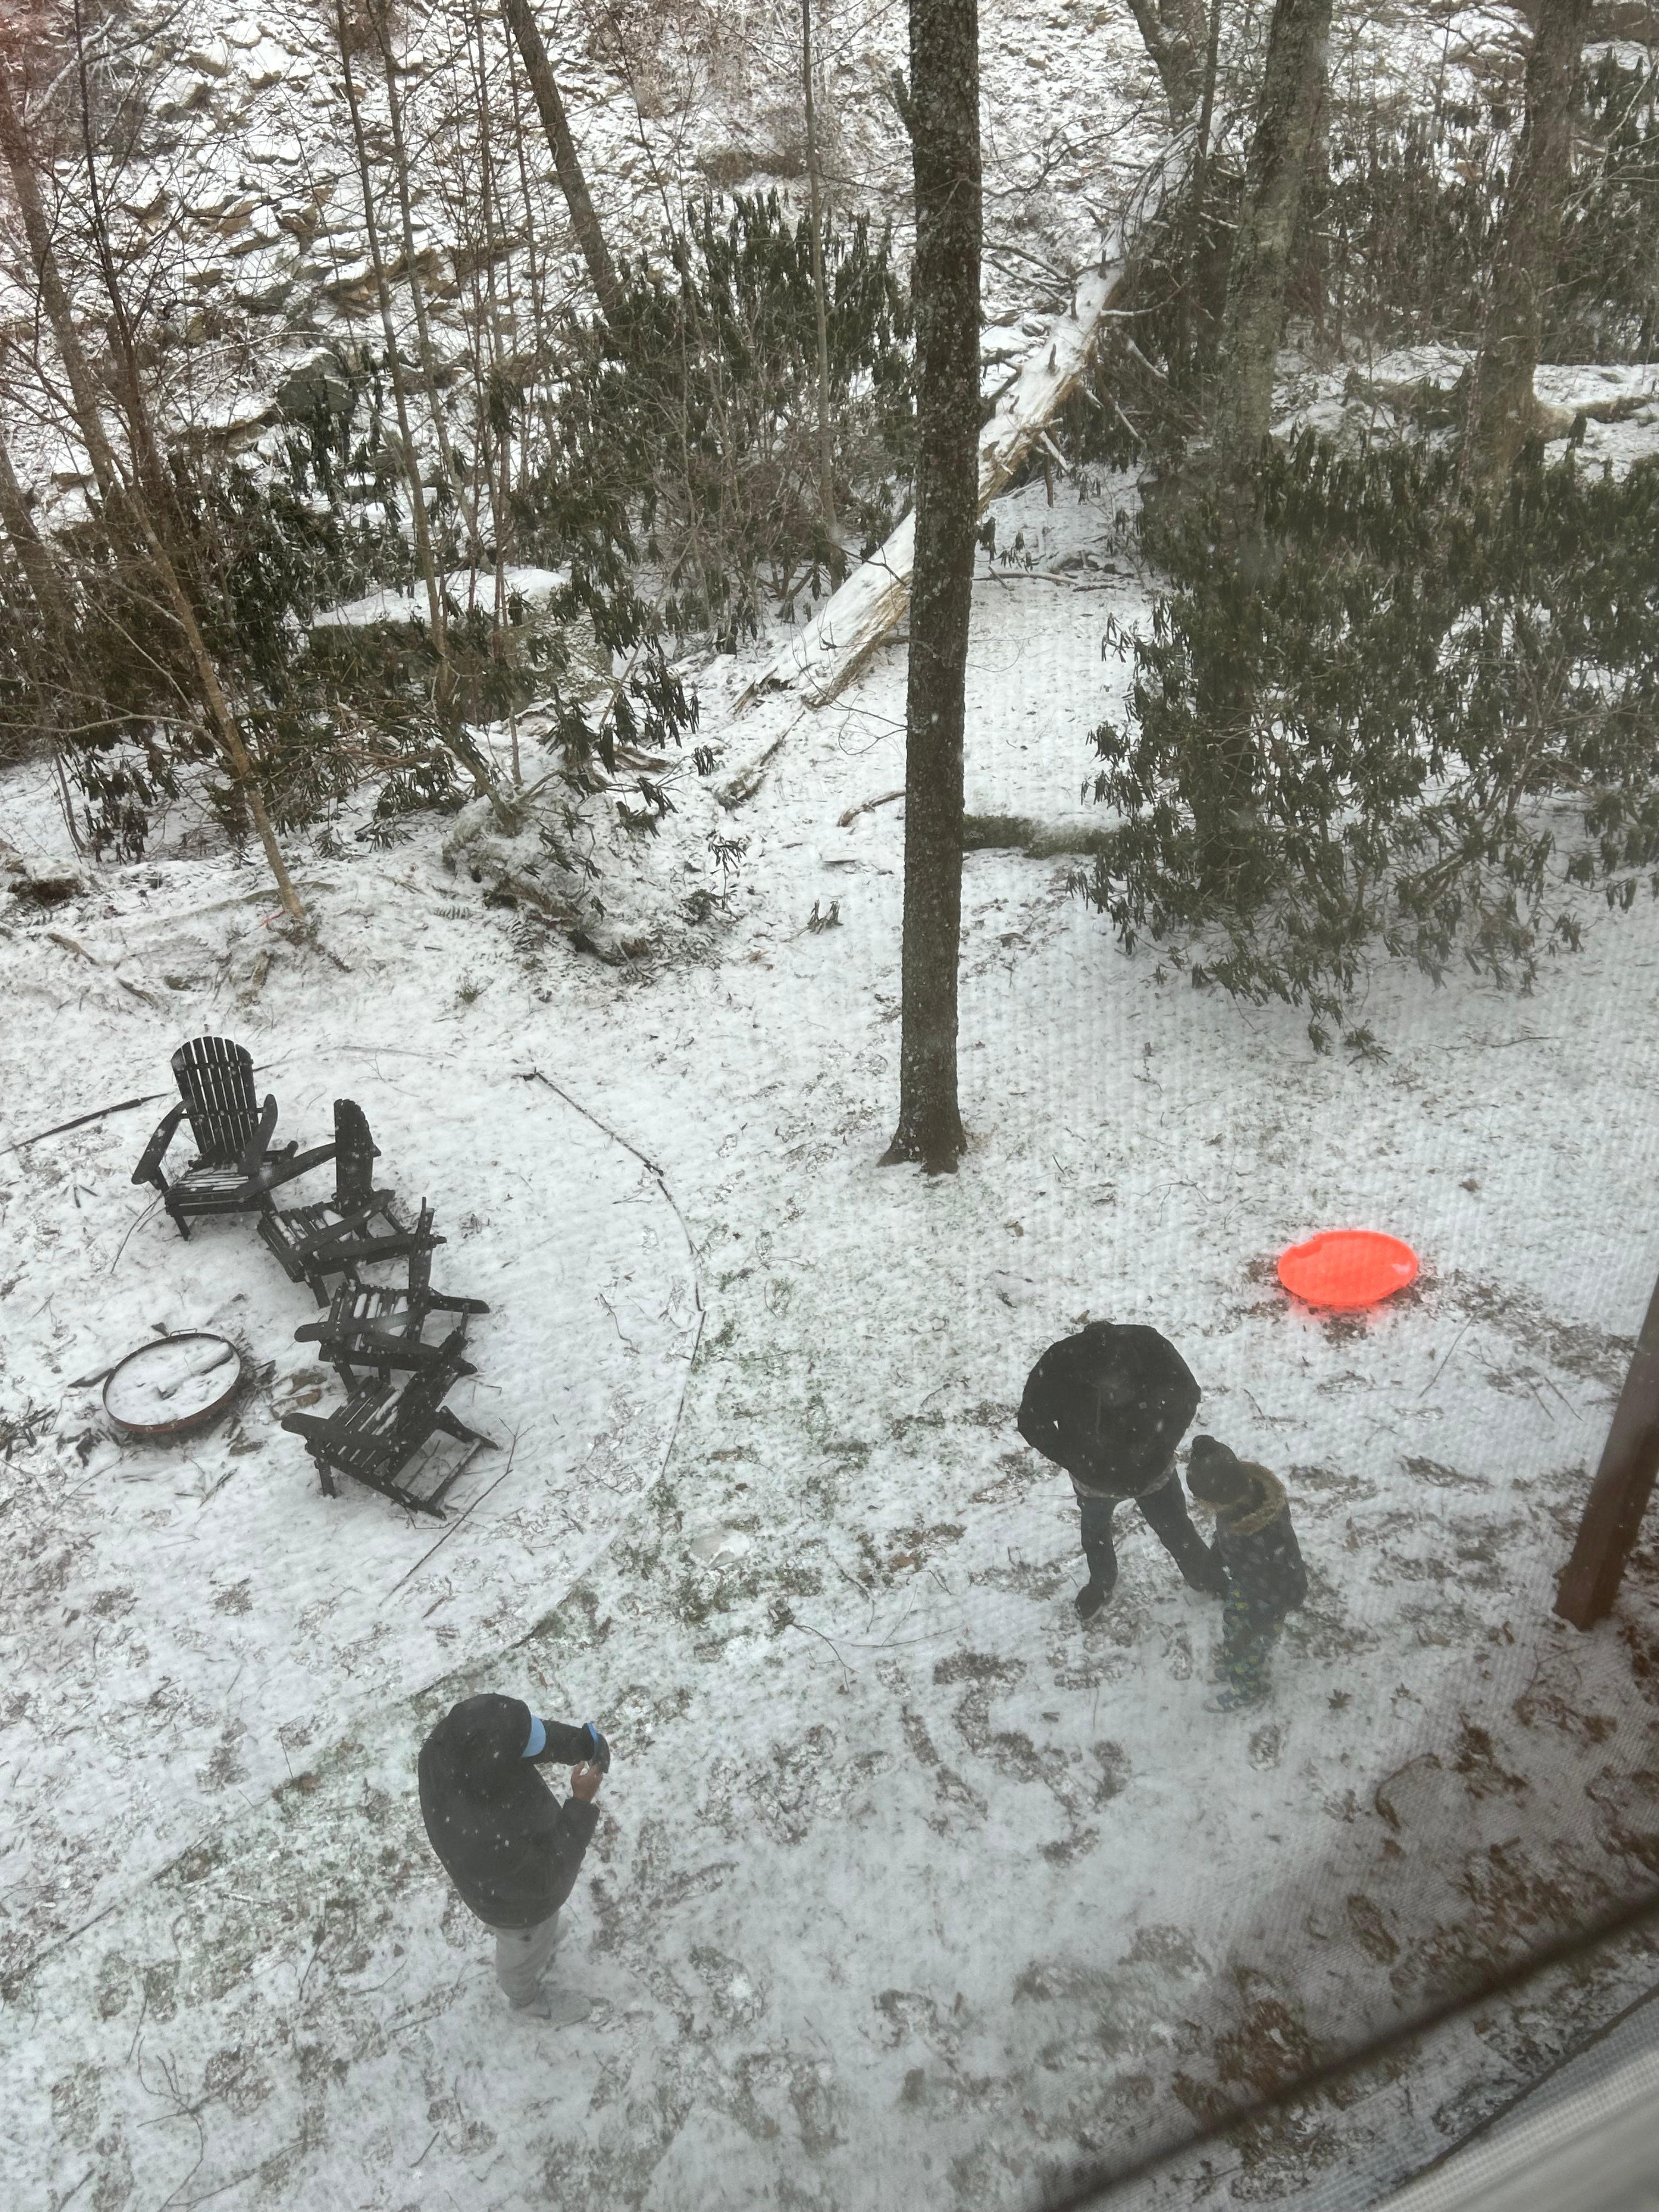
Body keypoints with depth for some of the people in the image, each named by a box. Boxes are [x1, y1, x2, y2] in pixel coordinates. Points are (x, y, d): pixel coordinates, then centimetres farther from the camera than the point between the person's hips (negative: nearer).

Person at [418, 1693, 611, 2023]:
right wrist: (581, 1804, -28)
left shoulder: (448, 1742, -32)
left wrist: (580, 1742, -28)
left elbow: (530, 1733, -14)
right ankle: (527, 1998, 59)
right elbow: (546, 1880, -29)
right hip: (521, 1903, -5)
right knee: (527, 1951, 29)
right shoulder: (483, 1843, -47)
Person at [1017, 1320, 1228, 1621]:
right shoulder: (1058, 1368, -37)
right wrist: (1077, 1461, -26)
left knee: (1178, 1531, 22)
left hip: (1153, 1472, 0)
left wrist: (1159, 1449, -24)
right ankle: (1101, 1582, 60)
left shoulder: (1154, 1351, -35)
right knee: (1096, 1532, 29)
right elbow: (1032, 1424, -21)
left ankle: (1208, 1578, 53)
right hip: (1095, 1480, 0)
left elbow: (1187, 1397, -17)